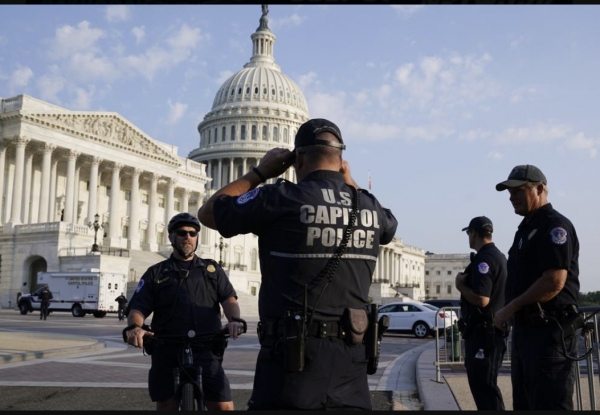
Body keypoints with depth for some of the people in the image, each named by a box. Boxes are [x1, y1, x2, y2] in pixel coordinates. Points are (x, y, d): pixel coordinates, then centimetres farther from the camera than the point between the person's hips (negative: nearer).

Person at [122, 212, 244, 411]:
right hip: (167, 354, 1)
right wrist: (134, 327, -20)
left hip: (206, 353, 0)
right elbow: (137, 308, 3)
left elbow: (229, 299, 3)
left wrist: (234, 320, -20)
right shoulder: (156, 273, 13)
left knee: (224, 407, -10)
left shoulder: (212, 269, 15)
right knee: (166, 406, 8)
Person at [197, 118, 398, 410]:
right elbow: (389, 226, 32)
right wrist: (349, 181, 26)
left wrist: (260, 172, 9)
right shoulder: (370, 207, 5)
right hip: (350, 359, 5)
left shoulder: (283, 199, -10)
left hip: (293, 357, -4)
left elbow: (208, 213, 4)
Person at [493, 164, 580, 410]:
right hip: (526, 329, 10)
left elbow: (554, 283, -22)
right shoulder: (527, 228, 18)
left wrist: (510, 308, -15)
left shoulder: (555, 226, -12)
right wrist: (511, 313, 11)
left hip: (549, 332, -10)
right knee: (524, 403, 15)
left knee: (549, 404, -6)